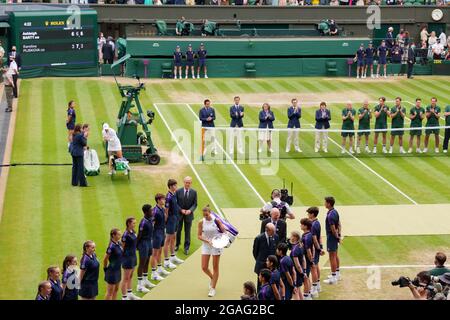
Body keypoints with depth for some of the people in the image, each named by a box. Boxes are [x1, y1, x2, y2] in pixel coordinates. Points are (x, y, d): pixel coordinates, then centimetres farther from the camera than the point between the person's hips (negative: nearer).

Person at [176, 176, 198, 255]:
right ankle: (177, 245, 29)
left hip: (189, 214, 0)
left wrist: (190, 210, -19)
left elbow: (195, 204, -1)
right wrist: (181, 210, -16)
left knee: (187, 231, 6)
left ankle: (186, 248, 15)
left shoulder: (194, 192, -4)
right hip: (179, 214, 0)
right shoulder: (178, 191, -7)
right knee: (178, 230, 10)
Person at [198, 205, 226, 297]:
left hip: (216, 245, -2)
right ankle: (212, 278, 33)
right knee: (204, 267, 0)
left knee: (215, 268, 2)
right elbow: (199, 236, -3)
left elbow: (224, 231, -2)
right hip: (206, 246, 2)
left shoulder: (216, 221, -9)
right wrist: (207, 241, -17)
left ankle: (213, 288, 12)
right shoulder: (201, 222, -5)